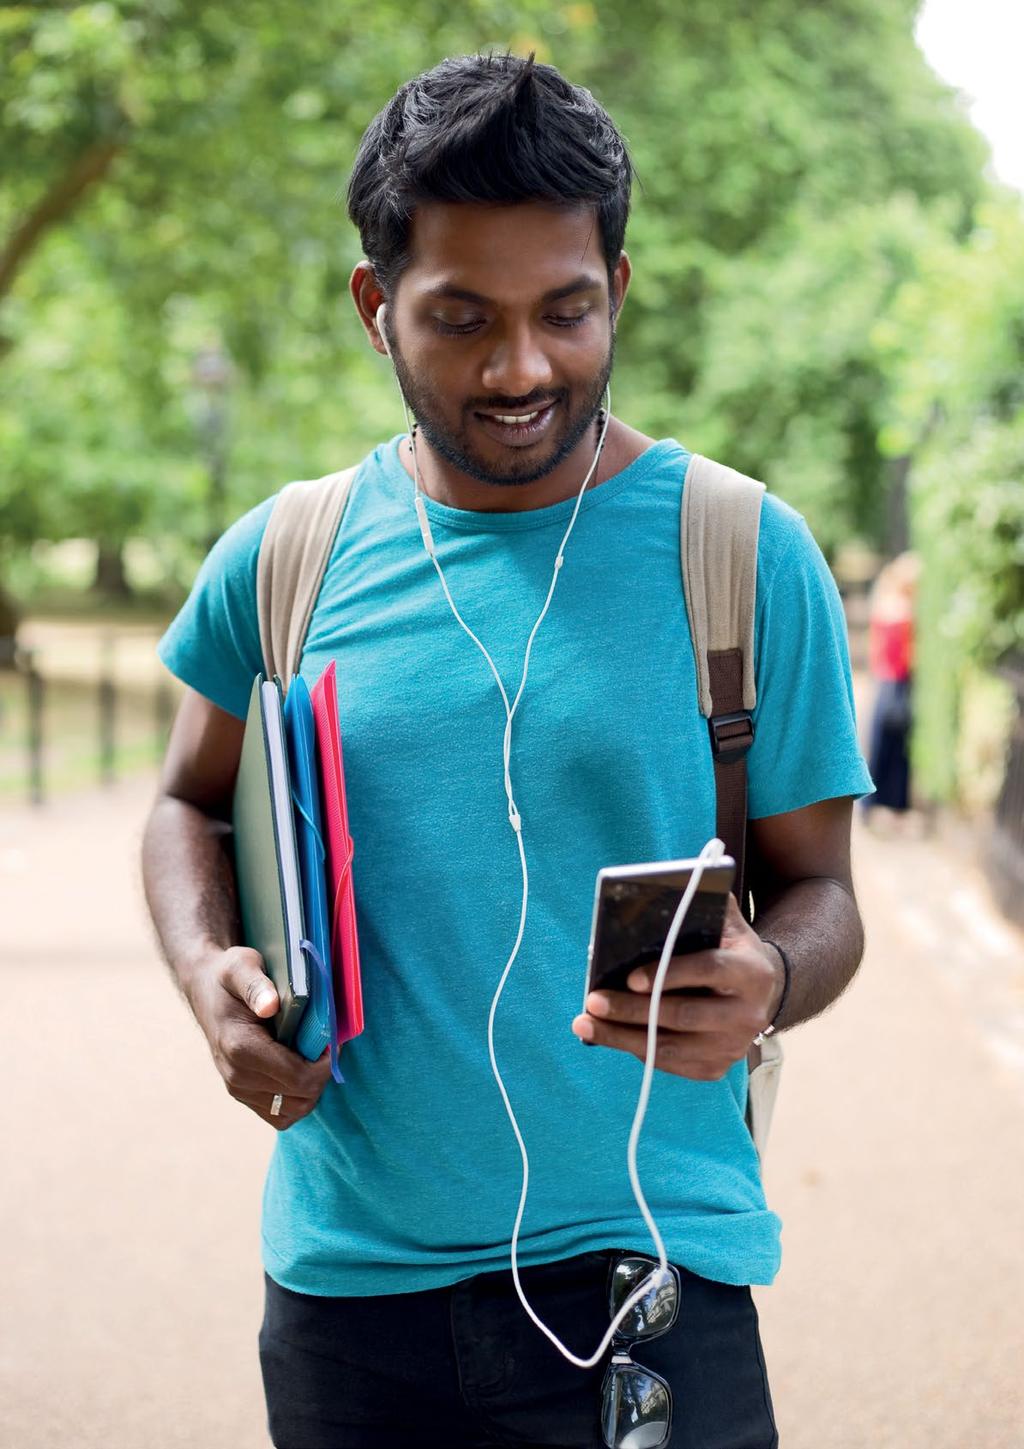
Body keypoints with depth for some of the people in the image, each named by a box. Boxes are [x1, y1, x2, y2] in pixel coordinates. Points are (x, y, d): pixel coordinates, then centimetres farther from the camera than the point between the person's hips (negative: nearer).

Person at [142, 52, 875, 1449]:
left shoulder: (748, 557, -3)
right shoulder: (281, 562, 3)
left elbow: (818, 887, 2)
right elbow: (192, 807, 18)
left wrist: (768, 983, -21)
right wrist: (206, 971, -2)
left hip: (638, 1280, -2)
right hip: (344, 1272, 3)